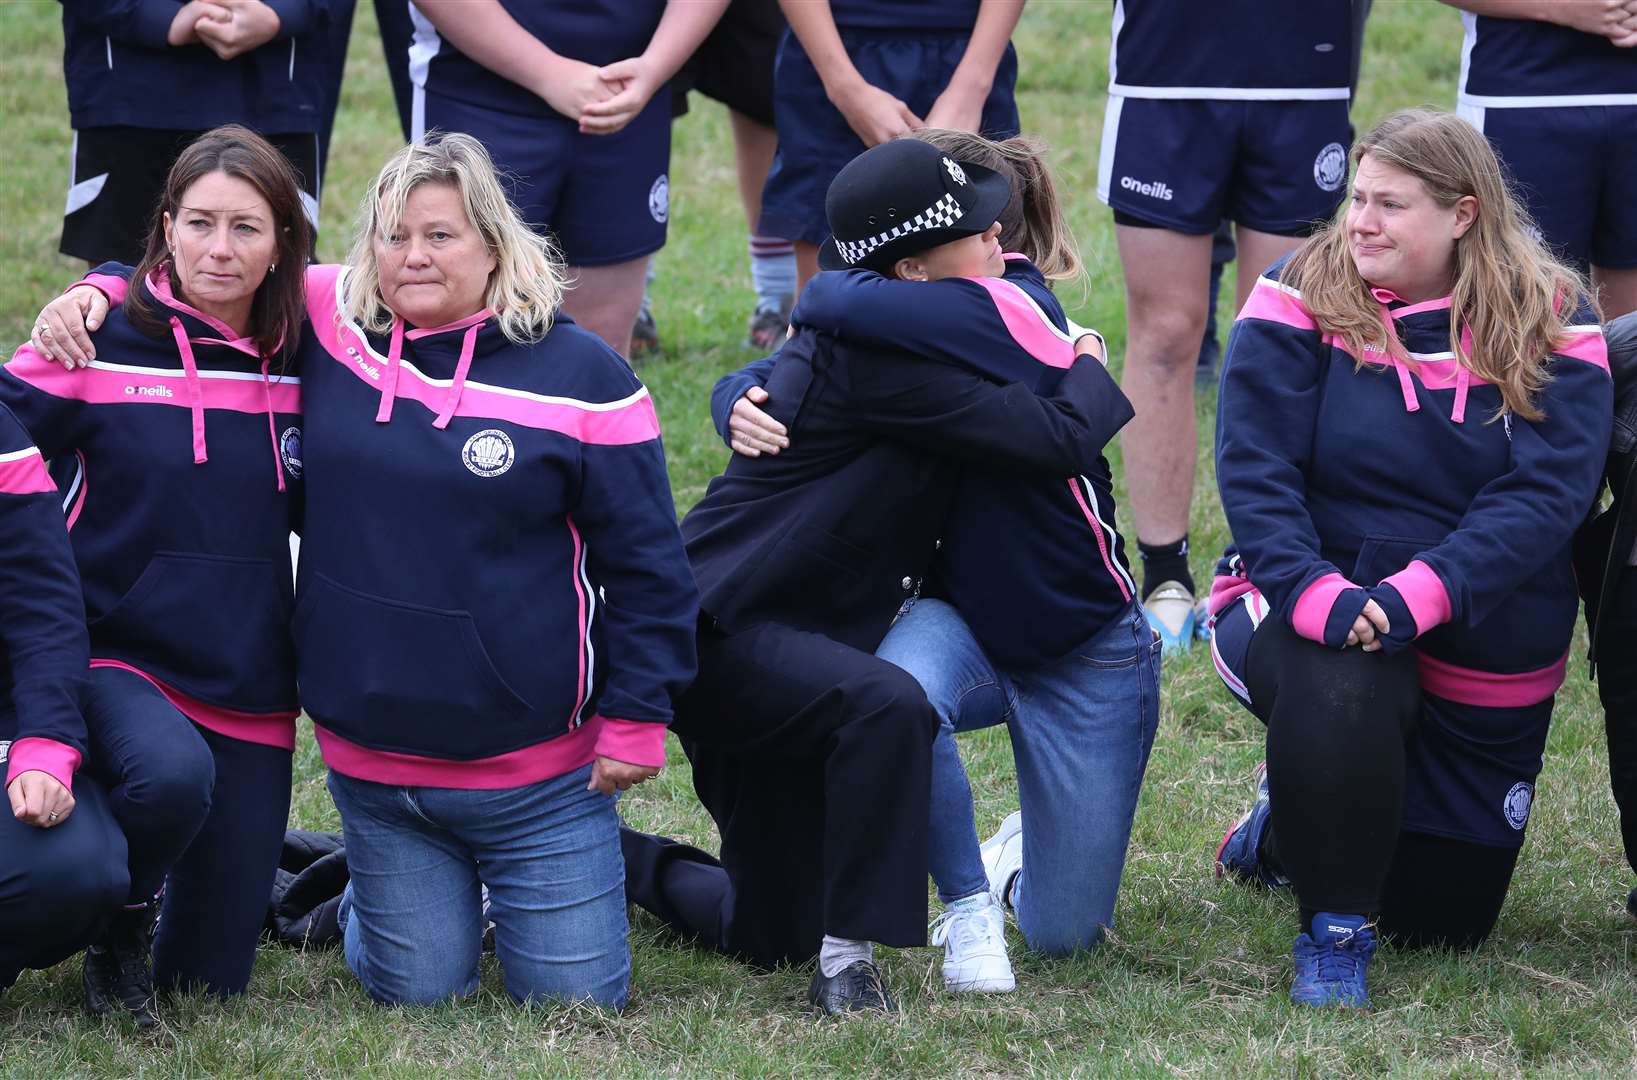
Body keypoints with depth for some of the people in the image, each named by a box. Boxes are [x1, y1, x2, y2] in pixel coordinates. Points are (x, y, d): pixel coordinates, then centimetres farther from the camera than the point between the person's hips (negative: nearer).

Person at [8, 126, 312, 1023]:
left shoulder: (299, 364, 3)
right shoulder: (100, 342, -8)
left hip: (249, 695, 4)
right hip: (115, 663, -3)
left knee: (211, 979, 3)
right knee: (171, 772, -39)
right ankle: (119, 924, -6)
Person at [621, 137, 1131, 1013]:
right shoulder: (881, 357, -23)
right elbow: (1060, 440, -24)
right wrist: (1087, 368, -3)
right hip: (715, 636, -10)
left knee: (770, 935, 13)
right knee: (886, 706, -38)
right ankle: (847, 962, -29)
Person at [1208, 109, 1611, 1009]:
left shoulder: (1552, 323, -8)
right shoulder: (1304, 296, -8)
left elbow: (1543, 497, -18)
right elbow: (1253, 472, -15)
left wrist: (1416, 595, -32)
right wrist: (1316, 595, -33)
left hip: (1483, 657, 2)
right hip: (1311, 604, -2)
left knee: (1443, 921, 11)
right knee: (1337, 691, -40)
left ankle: (1290, 827, 44)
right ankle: (1334, 931, -13)